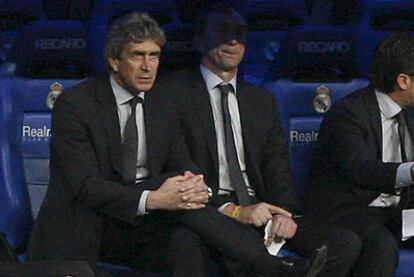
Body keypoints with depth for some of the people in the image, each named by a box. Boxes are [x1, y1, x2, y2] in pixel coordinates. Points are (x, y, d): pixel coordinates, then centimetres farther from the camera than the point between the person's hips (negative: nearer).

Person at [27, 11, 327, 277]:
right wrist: (152, 200, -35)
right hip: (83, 229, -5)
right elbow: (86, 186, -20)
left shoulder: (163, 100, 8)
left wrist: (195, 185, -21)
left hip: (142, 225, 5)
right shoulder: (74, 105, -12)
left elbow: (181, 162, 6)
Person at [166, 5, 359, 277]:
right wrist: (232, 210, -17)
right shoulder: (175, 91, 3)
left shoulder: (263, 101, 21)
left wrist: (285, 213, -8)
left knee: (346, 244, -16)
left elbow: (278, 167, 13)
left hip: (259, 206, 6)